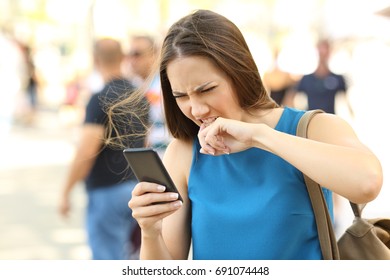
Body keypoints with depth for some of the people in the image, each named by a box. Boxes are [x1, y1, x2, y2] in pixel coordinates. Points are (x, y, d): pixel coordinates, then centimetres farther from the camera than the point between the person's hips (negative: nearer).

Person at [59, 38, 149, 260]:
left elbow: (87, 151, -21)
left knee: (108, 260, -1)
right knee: (130, 256, 18)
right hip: (136, 187, 7)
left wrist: (66, 191, -12)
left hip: (107, 191, -7)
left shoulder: (101, 99, -16)